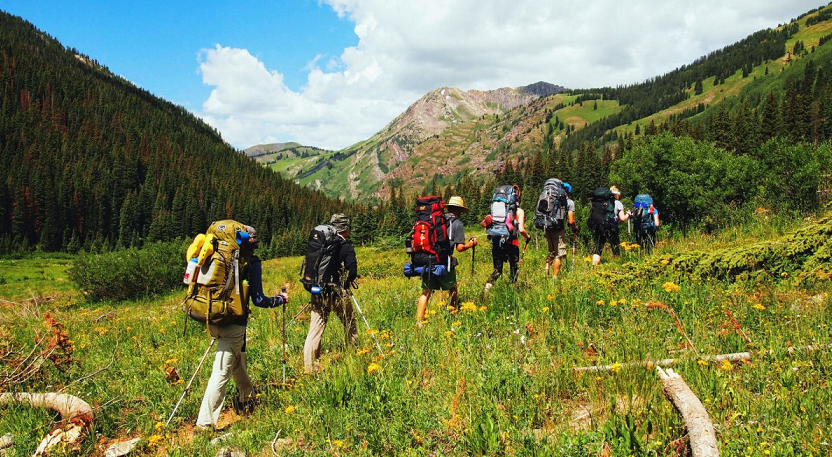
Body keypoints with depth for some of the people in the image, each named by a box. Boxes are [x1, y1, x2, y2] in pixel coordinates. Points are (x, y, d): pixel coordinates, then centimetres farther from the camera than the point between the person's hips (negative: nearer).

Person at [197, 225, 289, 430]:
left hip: (214, 321, 7)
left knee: (238, 361, 27)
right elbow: (258, 300, -7)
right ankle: (205, 421, 0)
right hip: (233, 324, -7)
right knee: (222, 371, -1)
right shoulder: (252, 263, -8)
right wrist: (280, 299, 10)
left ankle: (247, 398, 47)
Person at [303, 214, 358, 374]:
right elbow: (352, 272, -14)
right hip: (338, 293, -3)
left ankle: (309, 366, 0)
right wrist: (346, 282, 6)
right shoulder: (346, 246, -8)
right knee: (349, 325, 15)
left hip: (318, 292, 4)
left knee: (315, 329, 4)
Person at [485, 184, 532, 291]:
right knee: (514, 268, 15)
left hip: (496, 241, 3)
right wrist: (528, 236, 11)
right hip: (511, 242, -3)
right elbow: (521, 230, -9)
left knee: (497, 269, 9)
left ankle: (489, 284, -15)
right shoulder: (519, 211, 0)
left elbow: (486, 222, 0)